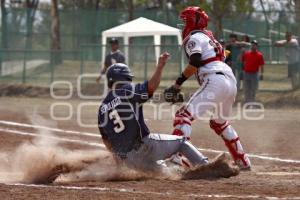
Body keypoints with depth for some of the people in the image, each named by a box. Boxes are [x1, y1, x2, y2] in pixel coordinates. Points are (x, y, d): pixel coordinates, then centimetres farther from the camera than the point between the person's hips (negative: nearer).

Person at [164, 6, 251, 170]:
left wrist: (178, 83, -15)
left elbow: (195, 61, -15)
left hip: (215, 81, -9)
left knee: (184, 115, -15)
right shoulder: (209, 37, 30)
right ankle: (243, 161, 34)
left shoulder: (194, 38, 3)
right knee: (220, 122, 30)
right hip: (231, 81, 9)